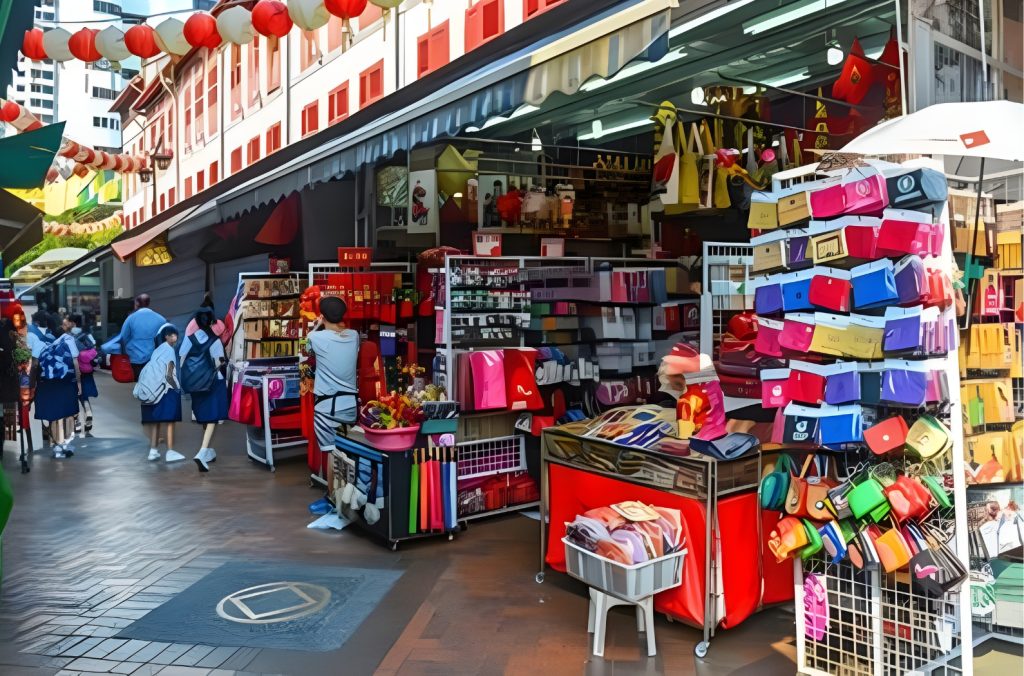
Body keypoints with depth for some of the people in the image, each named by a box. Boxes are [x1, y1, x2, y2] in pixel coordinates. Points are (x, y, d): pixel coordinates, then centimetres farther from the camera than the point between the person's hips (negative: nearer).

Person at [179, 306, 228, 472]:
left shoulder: (189, 339, 0)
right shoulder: (215, 341, -9)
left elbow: (181, 362, -2)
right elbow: (218, 364, -10)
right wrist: (223, 362, 11)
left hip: (196, 384, 4)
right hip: (213, 383, -4)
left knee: (204, 418, 19)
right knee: (212, 419, -5)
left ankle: (209, 451, 30)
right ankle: (202, 453, -22)